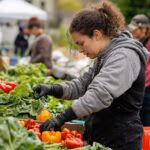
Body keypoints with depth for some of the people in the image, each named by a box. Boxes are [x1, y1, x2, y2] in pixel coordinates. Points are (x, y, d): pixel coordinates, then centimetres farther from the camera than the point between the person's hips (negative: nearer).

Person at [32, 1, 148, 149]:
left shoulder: (124, 56, -19)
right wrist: (52, 89, -2)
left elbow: (100, 95, -29)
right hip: (98, 137, 9)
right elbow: (82, 84, 14)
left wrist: (62, 118, -31)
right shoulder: (104, 56, 13)